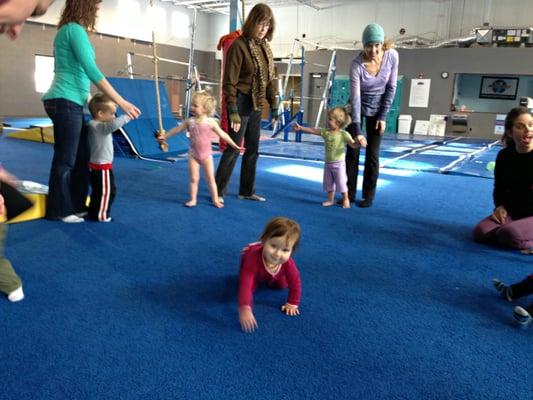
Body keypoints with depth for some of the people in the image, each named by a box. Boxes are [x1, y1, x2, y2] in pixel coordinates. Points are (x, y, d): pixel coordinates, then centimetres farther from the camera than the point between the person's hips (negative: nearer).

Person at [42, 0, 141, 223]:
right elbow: (91, 71, -20)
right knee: (65, 160, -1)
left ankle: (76, 205, 20)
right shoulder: (75, 29, -11)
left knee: (81, 157, 12)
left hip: (71, 102, 10)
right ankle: (59, 211, 10)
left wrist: (89, 99, 24)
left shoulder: (67, 30, 19)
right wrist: (121, 102, -21)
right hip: (66, 102, -10)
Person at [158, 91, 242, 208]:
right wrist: (164, 136, 12)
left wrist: (234, 145, -1)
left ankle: (215, 200, 15)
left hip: (207, 155, -1)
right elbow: (176, 129, 9)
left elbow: (222, 134, -2)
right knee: (193, 178, 3)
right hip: (193, 155, 1)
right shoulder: (190, 121, -3)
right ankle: (193, 200, 15)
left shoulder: (210, 122, -8)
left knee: (210, 179, 5)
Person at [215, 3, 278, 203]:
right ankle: (218, 191, 8)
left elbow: (270, 79, 15)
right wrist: (232, 110, -20)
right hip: (242, 103, -7)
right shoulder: (239, 45, -11)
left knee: (253, 149, 12)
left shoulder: (265, 48, 10)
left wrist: (274, 106, 11)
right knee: (233, 148, -4)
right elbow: (229, 81, -15)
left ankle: (247, 191, 24)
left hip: (257, 106, 7)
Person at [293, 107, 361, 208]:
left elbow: (353, 144, -18)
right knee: (328, 183, 14)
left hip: (339, 163, -5)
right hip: (328, 163, 5)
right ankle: (330, 200, 29)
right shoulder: (325, 132, -1)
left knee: (341, 183, 2)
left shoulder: (344, 134, -14)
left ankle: (345, 200, 19)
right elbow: (313, 130, -1)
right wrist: (300, 128, -5)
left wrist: (359, 143, -40)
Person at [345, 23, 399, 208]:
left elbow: (391, 87, -8)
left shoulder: (392, 56, -18)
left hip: (377, 109, 1)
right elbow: (355, 97, -30)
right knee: (352, 152, -1)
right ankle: (349, 194, 11)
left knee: (372, 154, 0)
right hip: (357, 108, -1)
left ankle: (368, 196, 10)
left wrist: (383, 116, -11)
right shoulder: (357, 64, -26)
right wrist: (357, 130, -35)